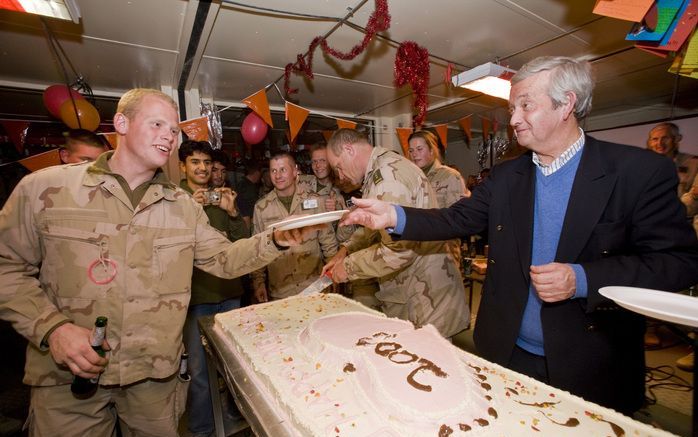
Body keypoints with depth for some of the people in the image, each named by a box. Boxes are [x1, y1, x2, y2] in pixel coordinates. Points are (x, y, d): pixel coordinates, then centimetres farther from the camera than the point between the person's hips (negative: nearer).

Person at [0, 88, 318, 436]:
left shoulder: (183, 205, 3)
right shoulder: (44, 188, -5)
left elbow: (223, 258, 1)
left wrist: (276, 240, -15)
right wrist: (51, 327, -15)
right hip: (67, 379, -2)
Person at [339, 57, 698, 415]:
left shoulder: (640, 171, -10)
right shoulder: (505, 176, 2)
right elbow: (458, 219, -3)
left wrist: (581, 280, -24)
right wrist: (395, 216, -17)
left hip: (591, 367, -2)